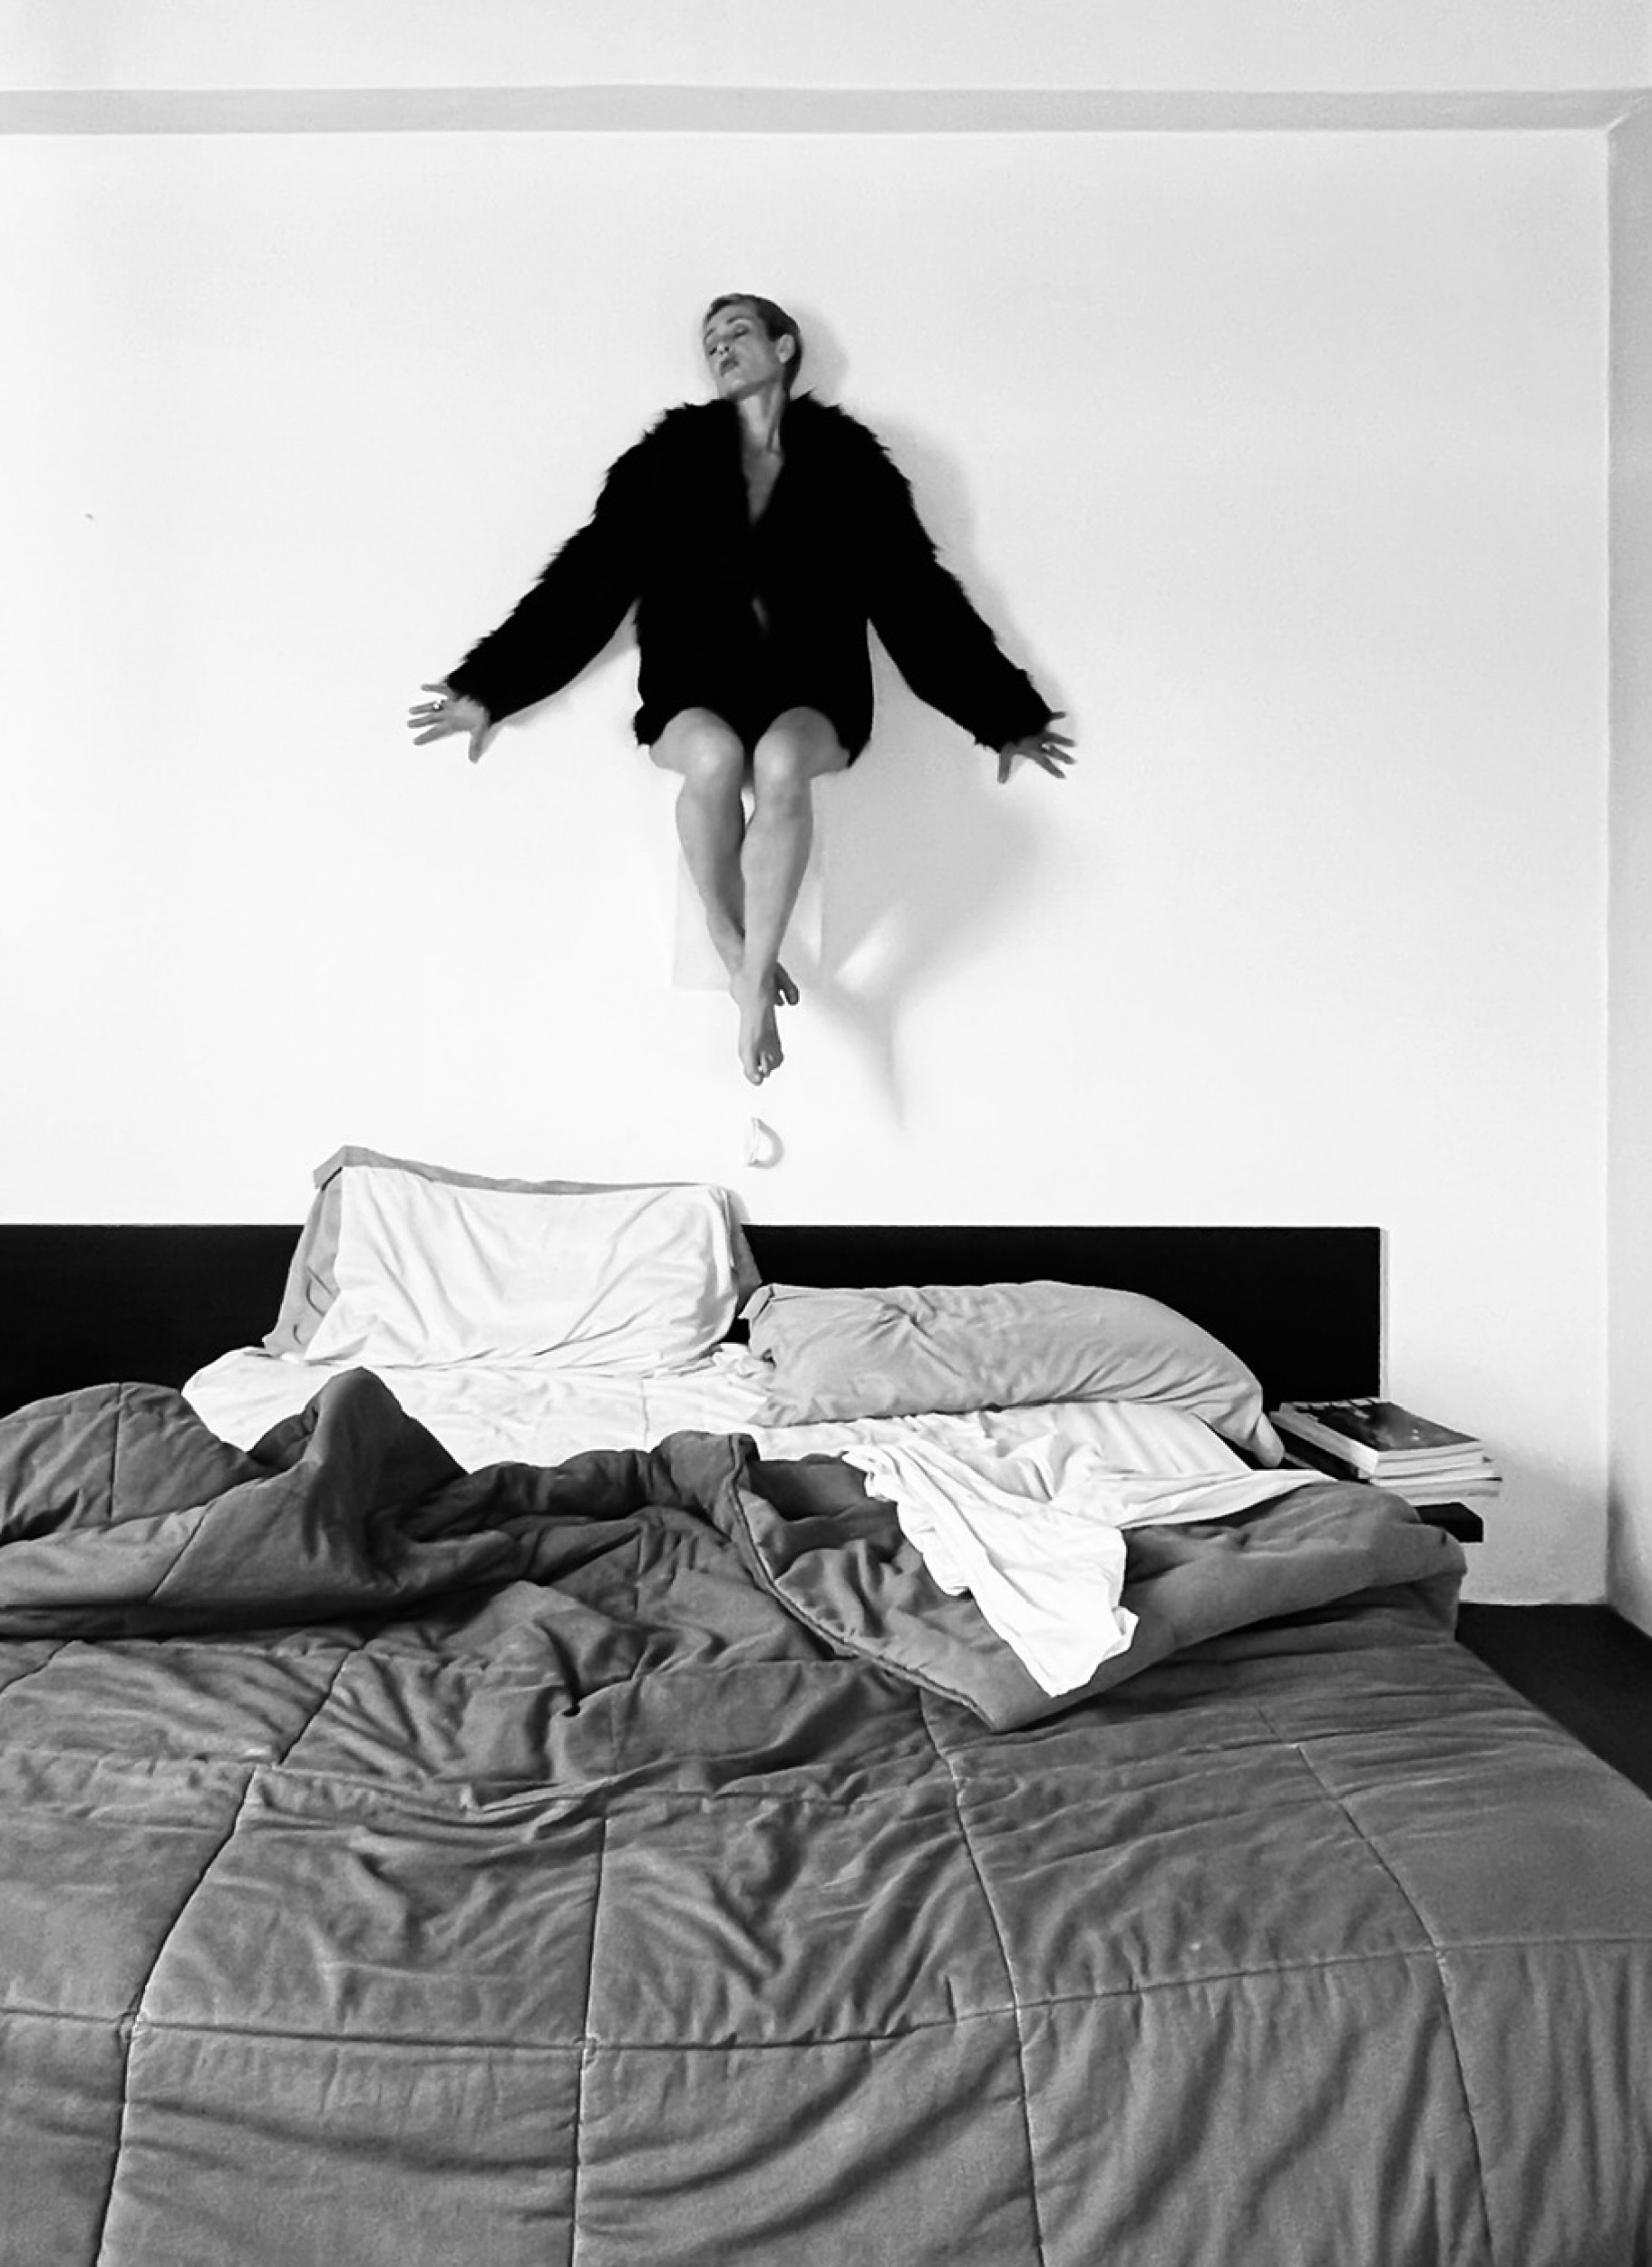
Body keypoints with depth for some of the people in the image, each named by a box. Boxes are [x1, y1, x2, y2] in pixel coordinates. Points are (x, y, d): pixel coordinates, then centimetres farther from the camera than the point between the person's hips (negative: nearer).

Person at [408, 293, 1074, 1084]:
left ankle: (757, 980, -24)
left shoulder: (847, 460, 9)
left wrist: (1005, 715, 12)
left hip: (809, 690, 0)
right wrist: (488, 690, 2)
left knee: (781, 763, -36)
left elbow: (917, 593, 12)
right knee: (715, 760, -36)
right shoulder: (672, 454, 10)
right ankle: (733, 950, -15)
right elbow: (587, 578, 7)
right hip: (695, 689, 1)